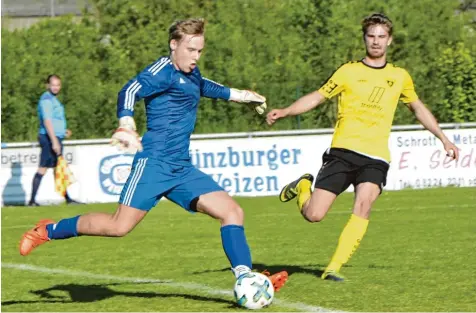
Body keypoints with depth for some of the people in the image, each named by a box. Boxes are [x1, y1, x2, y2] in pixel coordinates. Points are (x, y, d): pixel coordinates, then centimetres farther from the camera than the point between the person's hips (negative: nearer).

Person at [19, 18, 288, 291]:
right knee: (120, 226, -14)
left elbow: (207, 87, 45)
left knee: (232, 211, -4)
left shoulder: (192, 75, 19)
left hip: (183, 169, 8)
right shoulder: (164, 71, -8)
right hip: (154, 163, -8)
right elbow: (130, 92, -26)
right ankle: (48, 231, 4)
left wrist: (244, 96, 54)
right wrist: (126, 127, -45)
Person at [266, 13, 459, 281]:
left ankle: (334, 267, -21)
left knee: (363, 206, -26)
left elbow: (418, 108, 29)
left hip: (376, 158, 1)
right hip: (343, 151, -1)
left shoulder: (400, 77, 14)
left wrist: (443, 138, 25)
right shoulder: (348, 71, 6)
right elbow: (316, 98, 6)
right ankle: (303, 187, 27)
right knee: (313, 215, -9)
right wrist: (284, 112, -8)